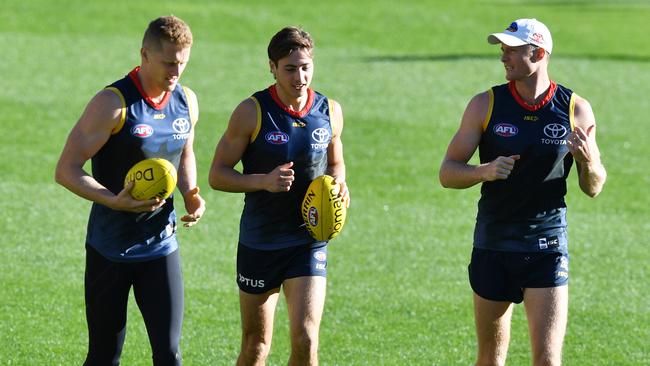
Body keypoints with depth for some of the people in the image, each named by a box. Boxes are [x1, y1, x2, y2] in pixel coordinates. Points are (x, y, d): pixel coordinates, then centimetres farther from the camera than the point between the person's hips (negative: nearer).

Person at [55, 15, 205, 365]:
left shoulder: (186, 102, 4)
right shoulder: (113, 103, -16)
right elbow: (66, 170, -15)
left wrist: (191, 193, 3)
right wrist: (114, 201, -29)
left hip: (161, 246, 4)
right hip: (109, 251, -4)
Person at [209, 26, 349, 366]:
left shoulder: (330, 112, 0)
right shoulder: (252, 112, -10)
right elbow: (217, 174, -7)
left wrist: (338, 184, -5)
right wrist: (264, 181, -23)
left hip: (309, 242, 1)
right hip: (259, 243, -1)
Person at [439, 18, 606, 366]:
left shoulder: (576, 109, -2)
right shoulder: (485, 105, -1)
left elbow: (593, 188, 5)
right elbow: (447, 173, -1)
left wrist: (590, 163, -18)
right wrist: (485, 171, -21)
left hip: (547, 249, -1)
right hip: (492, 245, 1)